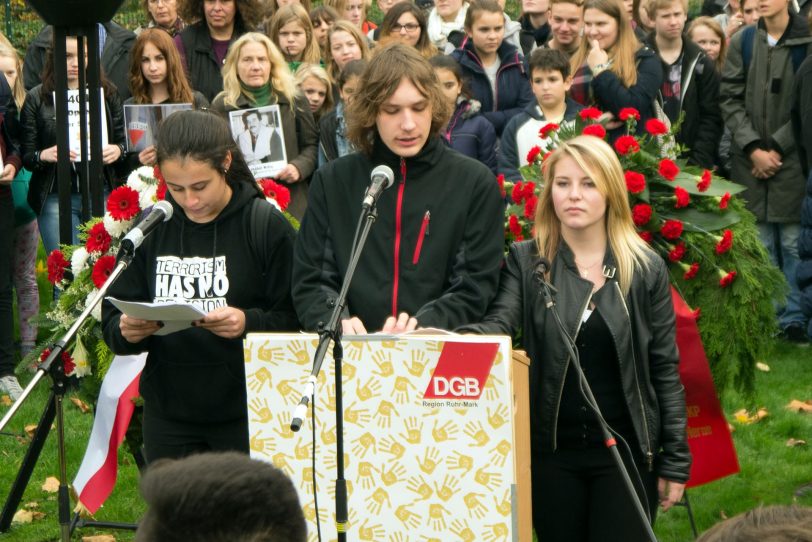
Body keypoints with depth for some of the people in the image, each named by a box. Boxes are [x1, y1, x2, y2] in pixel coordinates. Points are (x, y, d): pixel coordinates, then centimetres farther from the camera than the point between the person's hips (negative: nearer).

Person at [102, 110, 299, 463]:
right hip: (168, 417, 3)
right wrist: (126, 331, -16)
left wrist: (249, 322, -26)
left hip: (248, 418, -3)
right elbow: (112, 318, 6)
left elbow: (294, 320, -8)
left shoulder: (267, 225, -5)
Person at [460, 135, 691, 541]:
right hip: (550, 450, 1)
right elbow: (497, 325, -13)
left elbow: (665, 370, 2)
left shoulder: (646, 269, 0)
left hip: (625, 449, -1)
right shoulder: (526, 261, 2)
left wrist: (675, 461, -1)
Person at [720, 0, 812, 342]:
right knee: (760, 246, 7)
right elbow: (731, 100, 4)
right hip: (750, 162, 3)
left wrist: (776, 147, -9)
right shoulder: (741, 42, 6)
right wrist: (753, 148, -7)